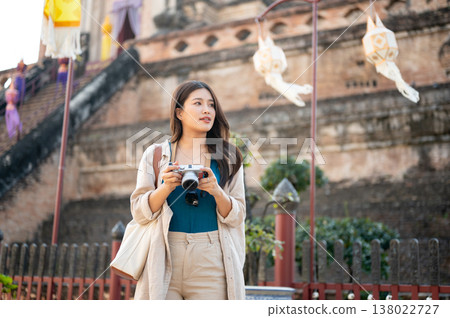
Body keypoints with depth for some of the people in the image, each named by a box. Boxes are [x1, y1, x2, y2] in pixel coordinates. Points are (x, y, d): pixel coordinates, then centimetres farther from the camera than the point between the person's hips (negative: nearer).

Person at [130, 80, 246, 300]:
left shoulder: (228, 158, 9)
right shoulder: (156, 154, 8)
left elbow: (237, 217, 5)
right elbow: (140, 213, 3)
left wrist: (216, 191, -13)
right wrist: (167, 186, -13)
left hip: (211, 260, 1)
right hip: (165, 258, 0)